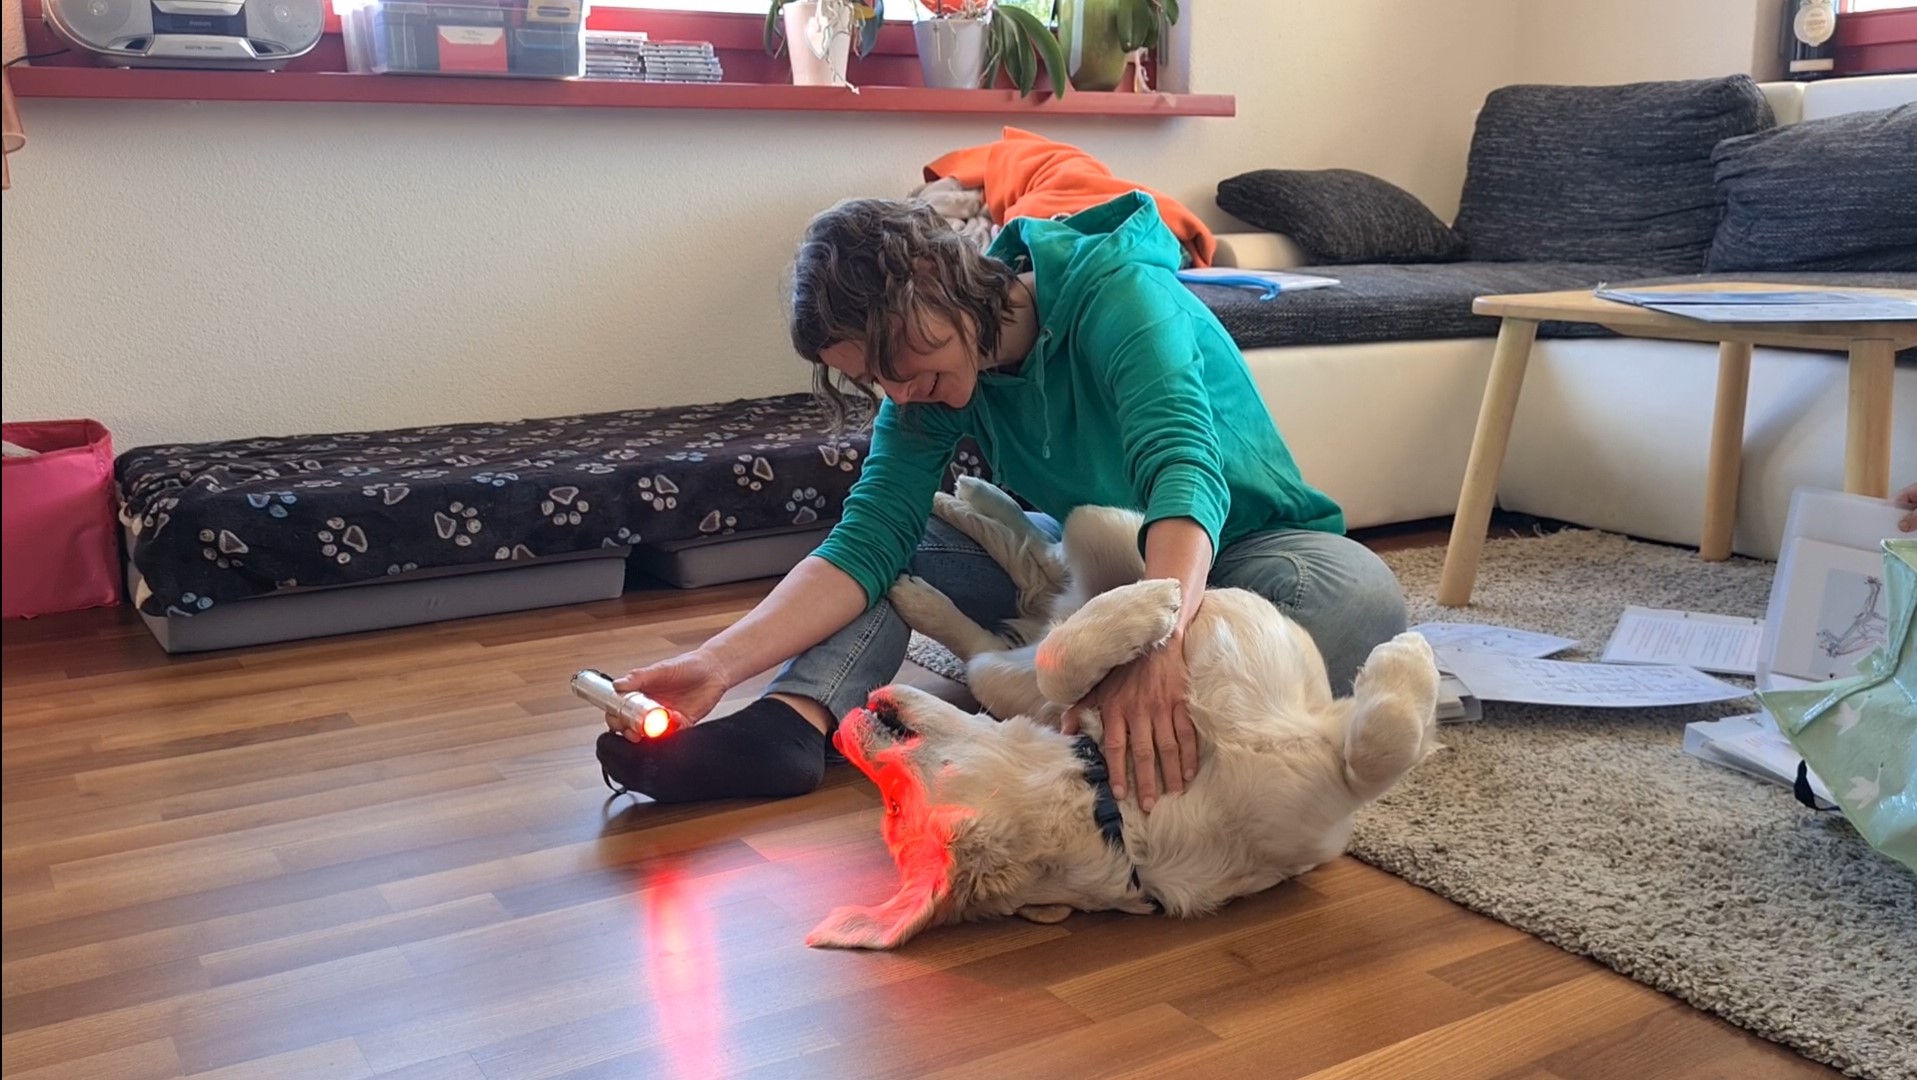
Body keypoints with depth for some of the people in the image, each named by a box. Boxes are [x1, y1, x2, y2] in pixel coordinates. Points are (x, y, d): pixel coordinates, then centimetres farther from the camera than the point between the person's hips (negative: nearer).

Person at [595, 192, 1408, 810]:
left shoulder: (1115, 293, -27)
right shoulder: (931, 381, -9)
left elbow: (1184, 473, -42)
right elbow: (868, 540, -18)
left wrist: (1152, 645, -59)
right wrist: (719, 662, -32)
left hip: (1236, 548, -4)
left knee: (1359, 594, -37)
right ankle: (790, 722, -30)